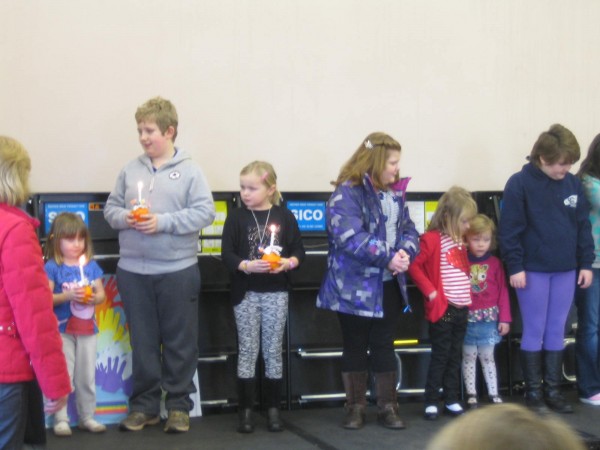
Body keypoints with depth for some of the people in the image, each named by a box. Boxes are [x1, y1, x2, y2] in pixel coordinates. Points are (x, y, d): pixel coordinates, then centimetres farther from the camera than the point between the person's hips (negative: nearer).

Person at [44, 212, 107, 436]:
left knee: (87, 376, 10)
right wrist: (68, 295, -25)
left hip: (87, 328, 4)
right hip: (62, 330, -4)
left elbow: (101, 293, 8)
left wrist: (95, 298, -14)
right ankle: (61, 419, 7)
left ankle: (87, 417, 21)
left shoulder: (91, 266, 6)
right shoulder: (52, 267, -7)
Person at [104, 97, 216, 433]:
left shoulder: (189, 170, -3)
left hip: (178, 270, -3)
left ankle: (179, 405, 17)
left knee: (180, 342, 6)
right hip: (133, 270, 3)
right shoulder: (131, 170, 7)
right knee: (143, 341, 11)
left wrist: (163, 221, -17)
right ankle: (145, 405, 21)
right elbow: (111, 207, 12)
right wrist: (123, 217, -10)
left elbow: (205, 213, -9)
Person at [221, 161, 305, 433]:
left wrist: (288, 263, -16)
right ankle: (246, 410, 9)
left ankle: (273, 409, 16)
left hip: (276, 293, 1)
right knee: (247, 351, 3)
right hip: (246, 293, 0)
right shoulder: (236, 218, -1)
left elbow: (299, 251, 3)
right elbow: (227, 255, -5)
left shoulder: (284, 217, 1)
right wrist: (247, 266, -21)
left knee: (273, 351, 7)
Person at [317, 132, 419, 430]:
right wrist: (387, 257, -26)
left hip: (388, 286, 6)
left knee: (384, 347, 11)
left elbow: (408, 229, 8)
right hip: (355, 288, -6)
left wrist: (405, 251, -15)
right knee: (355, 348, 8)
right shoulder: (347, 193, -15)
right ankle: (355, 406, 19)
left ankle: (387, 406, 19)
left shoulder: (394, 192, 9)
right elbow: (350, 238, -26)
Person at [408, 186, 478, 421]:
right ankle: (431, 402, 8)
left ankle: (451, 400, 20)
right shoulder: (432, 239, -13)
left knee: (455, 357, 13)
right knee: (440, 356, -1)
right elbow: (414, 266, -17)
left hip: (462, 308, 7)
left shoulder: (461, 240, 11)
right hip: (442, 308, -7)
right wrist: (430, 292, -17)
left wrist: (469, 296, 13)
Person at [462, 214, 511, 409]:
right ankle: (471, 394, 16)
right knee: (469, 357, 8)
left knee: (487, 357, 10)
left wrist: (504, 319, 0)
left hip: (489, 319, 1)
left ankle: (493, 393, 17)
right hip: (467, 319, -1)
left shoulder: (495, 263, -1)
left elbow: (503, 291, 1)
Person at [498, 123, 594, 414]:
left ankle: (553, 390, 19)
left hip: (566, 271, 5)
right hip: (532, 270, -4)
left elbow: (583, 226, 10)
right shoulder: (520, 184, -10)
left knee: (557, 332, 10)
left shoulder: (573, 184, 5)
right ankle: (533, 392, 12)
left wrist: (586, 263, 7)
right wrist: (514, 267, -13)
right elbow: (509, 230, -11)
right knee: (534, 332, 3)